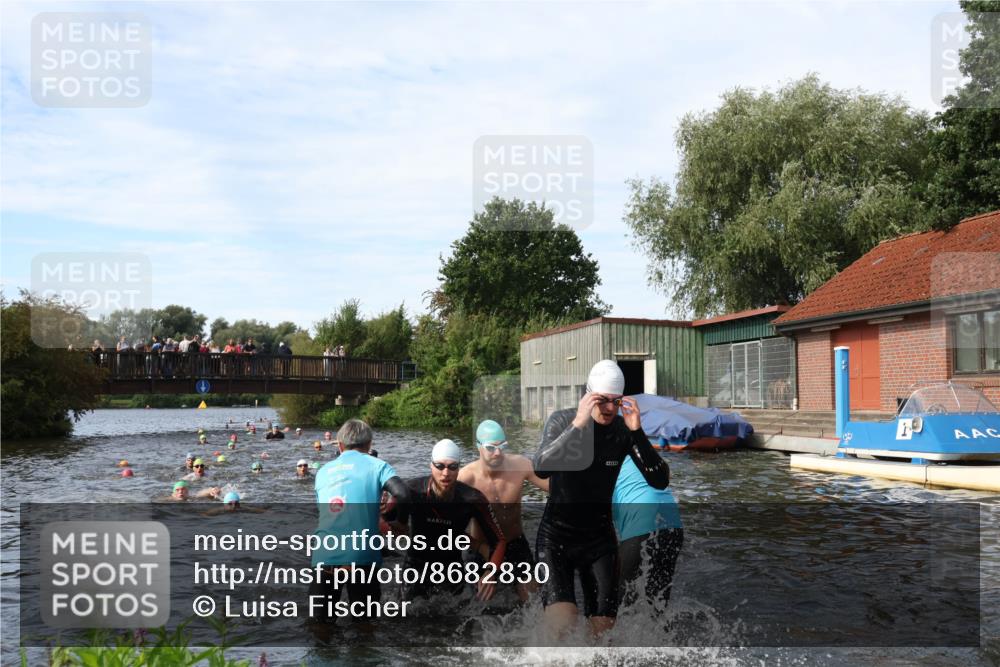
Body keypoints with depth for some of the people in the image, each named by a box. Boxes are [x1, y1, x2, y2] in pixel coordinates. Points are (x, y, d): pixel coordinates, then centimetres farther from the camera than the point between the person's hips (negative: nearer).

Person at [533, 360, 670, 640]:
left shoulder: (624, 430, -7)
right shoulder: (562, 420, -11)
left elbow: (660, 481, -14)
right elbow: (541, 468, -27)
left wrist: (637, 432, -26)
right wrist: (578, 425, -35)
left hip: (599, 537, 3)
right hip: (557, 535, -2)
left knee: (602, 628, 3)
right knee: (562, 624, -19)